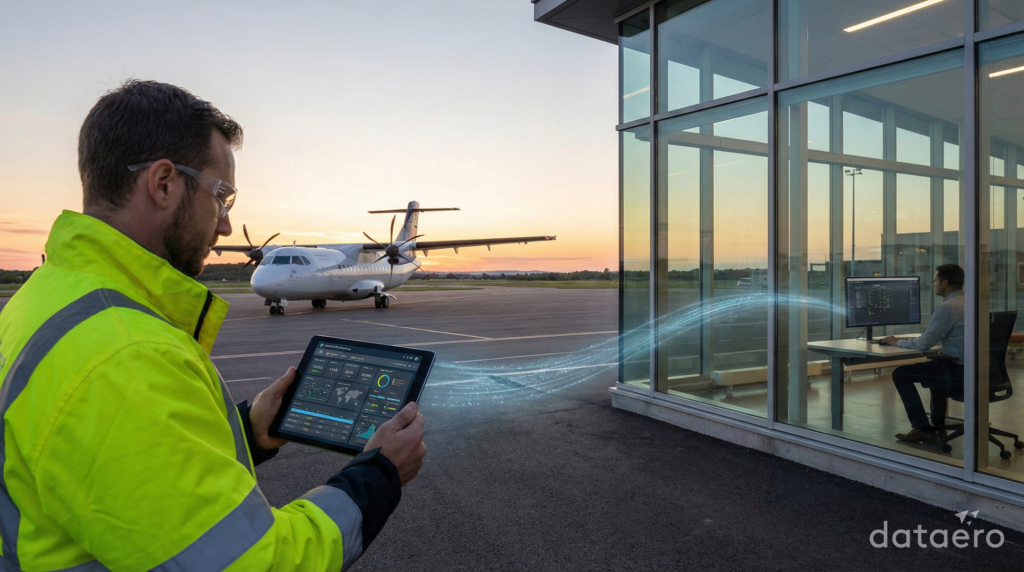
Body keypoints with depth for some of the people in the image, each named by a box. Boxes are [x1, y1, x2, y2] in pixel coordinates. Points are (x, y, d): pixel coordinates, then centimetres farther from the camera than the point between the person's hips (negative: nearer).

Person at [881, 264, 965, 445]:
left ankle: (923, 430, 4)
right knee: (936, 364, 36)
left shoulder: (946, 307, -19)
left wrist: (898, 342, -1)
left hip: (959, 371, -10)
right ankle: (938, 423, 40)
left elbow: (924, 343, -19)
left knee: (900, 374, 0)